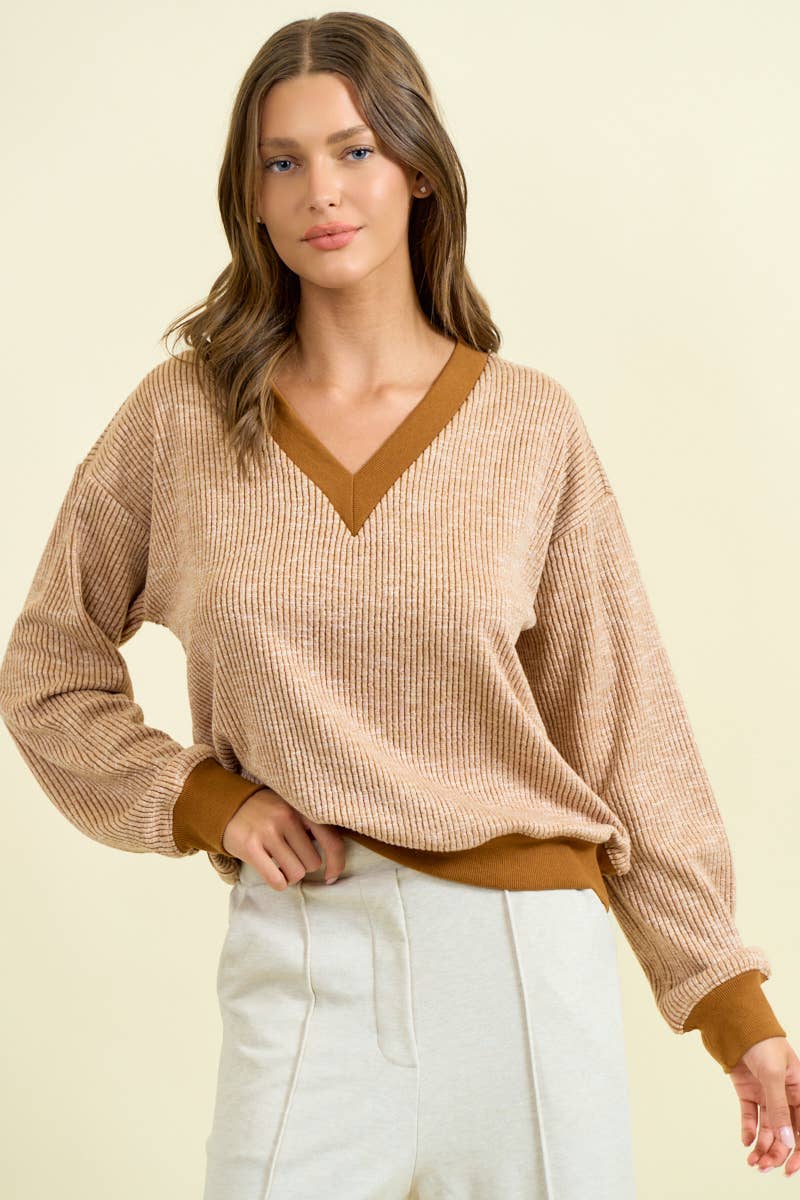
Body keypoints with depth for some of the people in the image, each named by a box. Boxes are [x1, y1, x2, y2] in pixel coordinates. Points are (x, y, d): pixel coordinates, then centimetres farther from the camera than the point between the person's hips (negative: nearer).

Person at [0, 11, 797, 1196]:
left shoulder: (532, 428, 0)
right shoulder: (181, 417, 1)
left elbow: (621, 726, 2)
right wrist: (202, 797, -4)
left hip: (525, 962, 0)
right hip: (300, 966, 0)